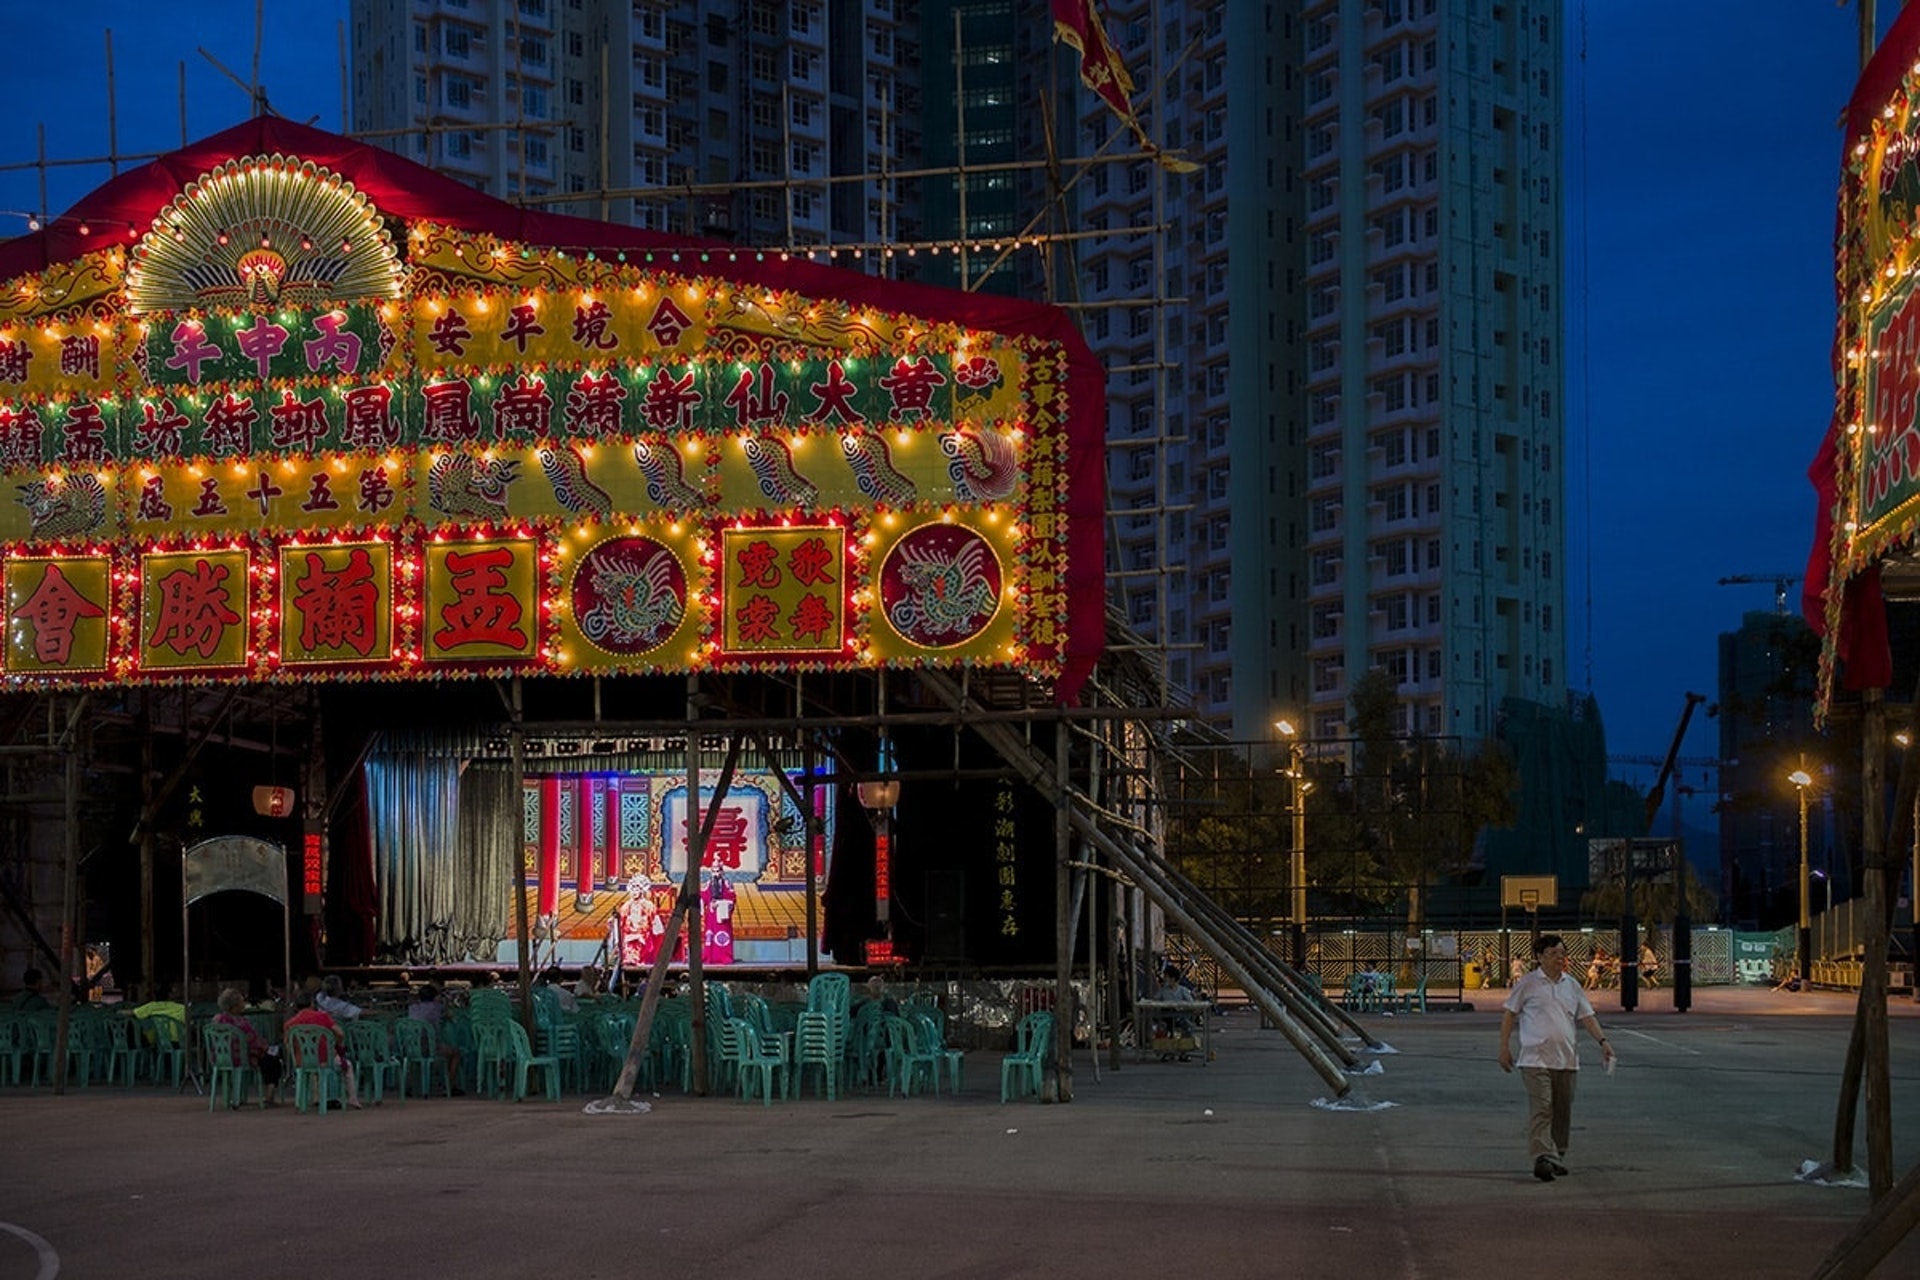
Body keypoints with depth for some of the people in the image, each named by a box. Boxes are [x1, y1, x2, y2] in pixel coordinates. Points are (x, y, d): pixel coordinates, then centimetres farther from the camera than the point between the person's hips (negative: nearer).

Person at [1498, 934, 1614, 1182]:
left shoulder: (1571, 985, 14)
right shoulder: (1528, 983, 1)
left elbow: (1587, 1016, 14)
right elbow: (1509, 1013, 5)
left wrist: (1602, 1041, 0)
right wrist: (1504, 1047, 0)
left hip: (1566, 1059, 5)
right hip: (1536, 1057, -5)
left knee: (1562, 1112, 10)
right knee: (1541, 1109, -15)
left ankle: (1558, 1157, 22)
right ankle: (1543, 1158, -23)